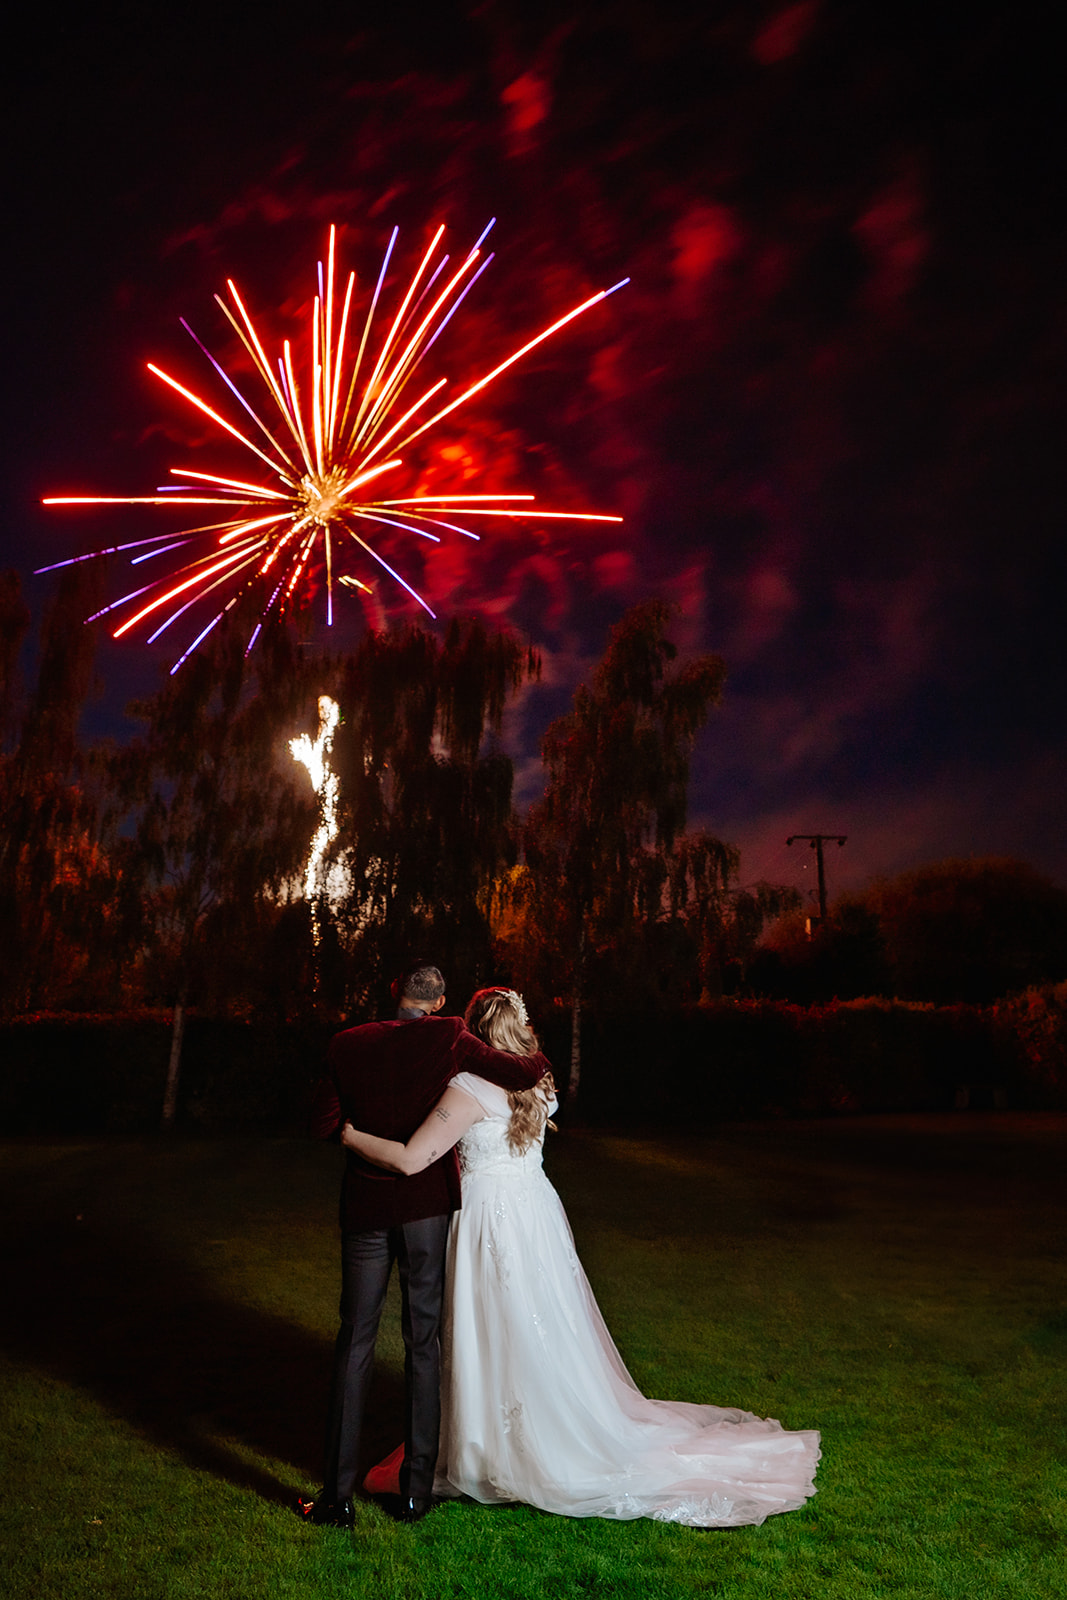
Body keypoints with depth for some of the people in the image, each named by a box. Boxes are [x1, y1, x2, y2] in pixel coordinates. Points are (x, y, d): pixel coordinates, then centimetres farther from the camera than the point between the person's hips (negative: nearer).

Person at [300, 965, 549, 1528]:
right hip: (427, 1203, -1)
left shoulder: (348, 1045, -2)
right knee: (423, 1340, 11)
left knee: (355, 1341, 10)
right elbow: (526, 1074, -11)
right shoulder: (448, 1038, -9)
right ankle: (416, 1490, 20)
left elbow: (322, 1120, 1)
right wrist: (539, 1060, 11)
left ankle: (338, 1496, 15)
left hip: (365, 1207, 1)